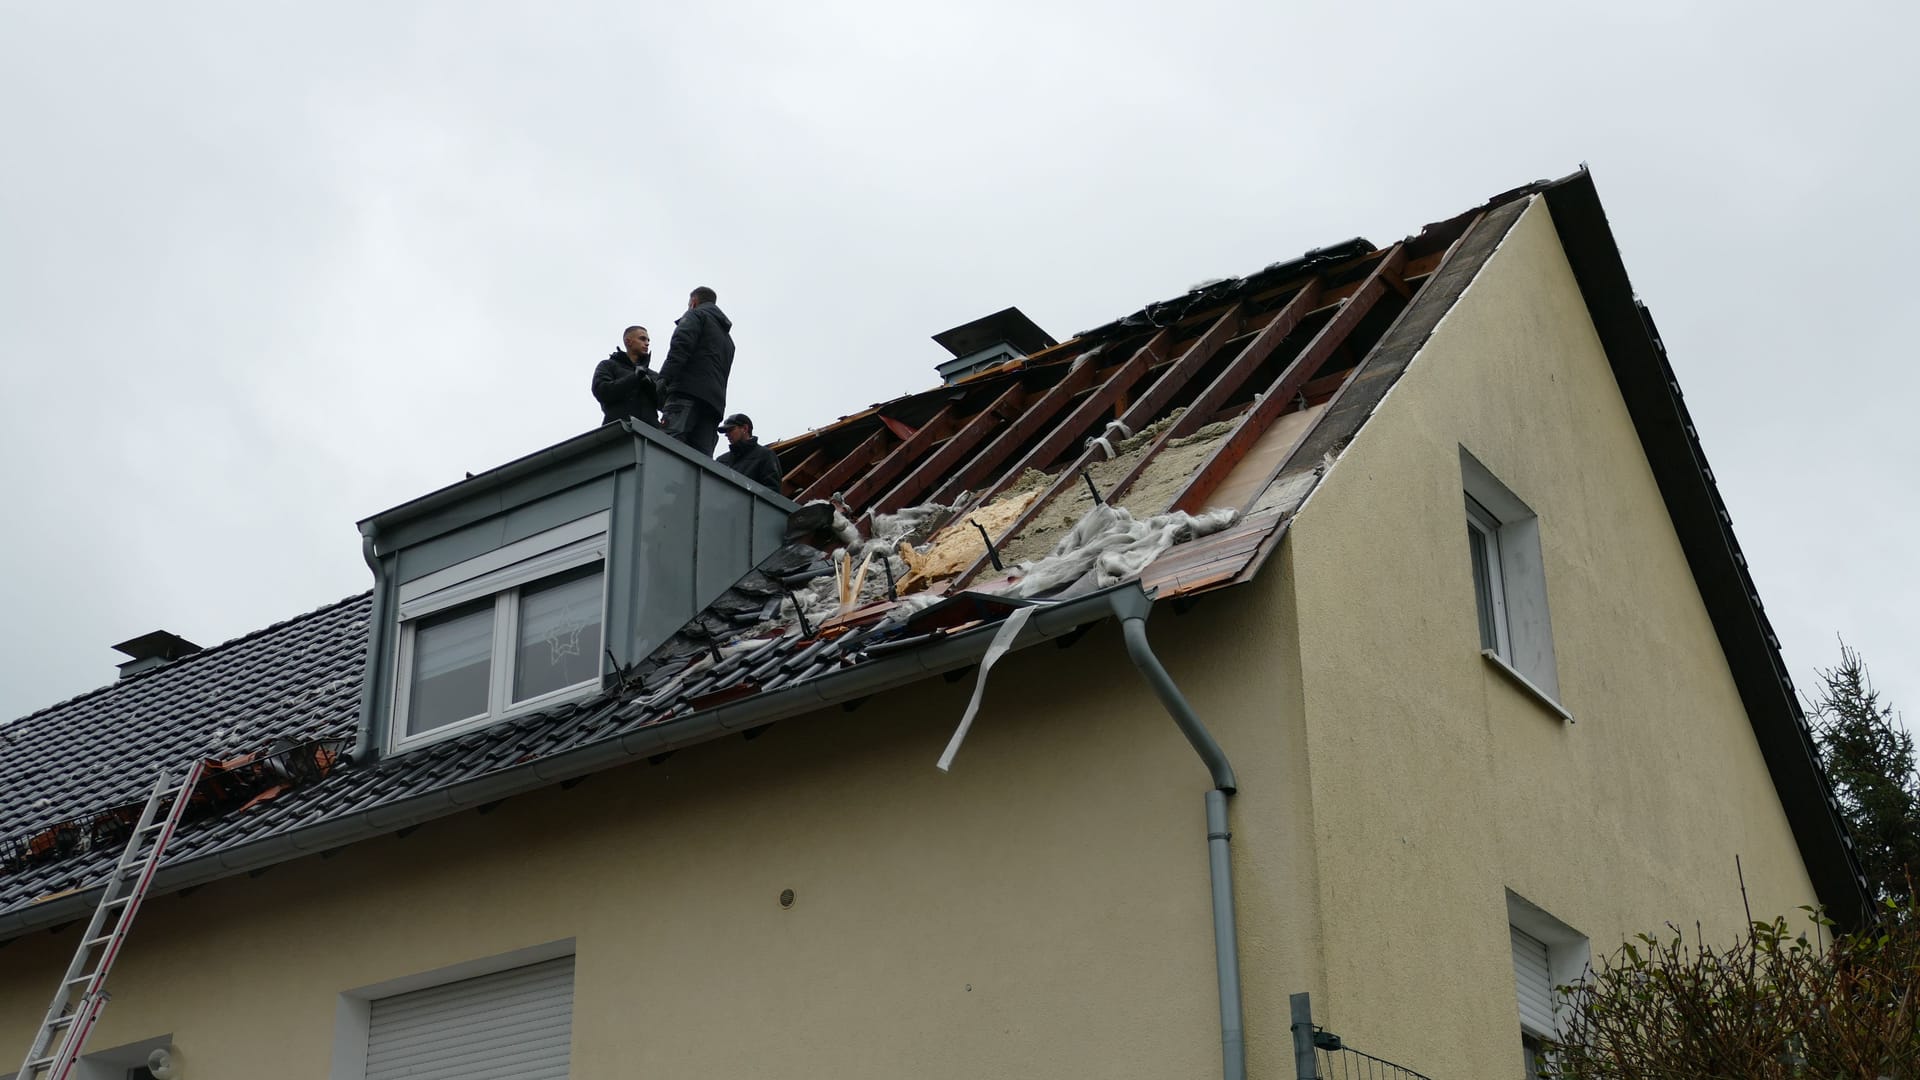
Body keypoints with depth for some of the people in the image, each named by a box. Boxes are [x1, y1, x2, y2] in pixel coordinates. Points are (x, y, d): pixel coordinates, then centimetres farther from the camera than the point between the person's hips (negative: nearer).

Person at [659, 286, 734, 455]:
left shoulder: (696, 315, 13)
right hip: (715, 400, 8)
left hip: (690, 391, -8)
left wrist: (664, 377, -17)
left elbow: (681, 345, -7)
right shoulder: (728, 338, 37)